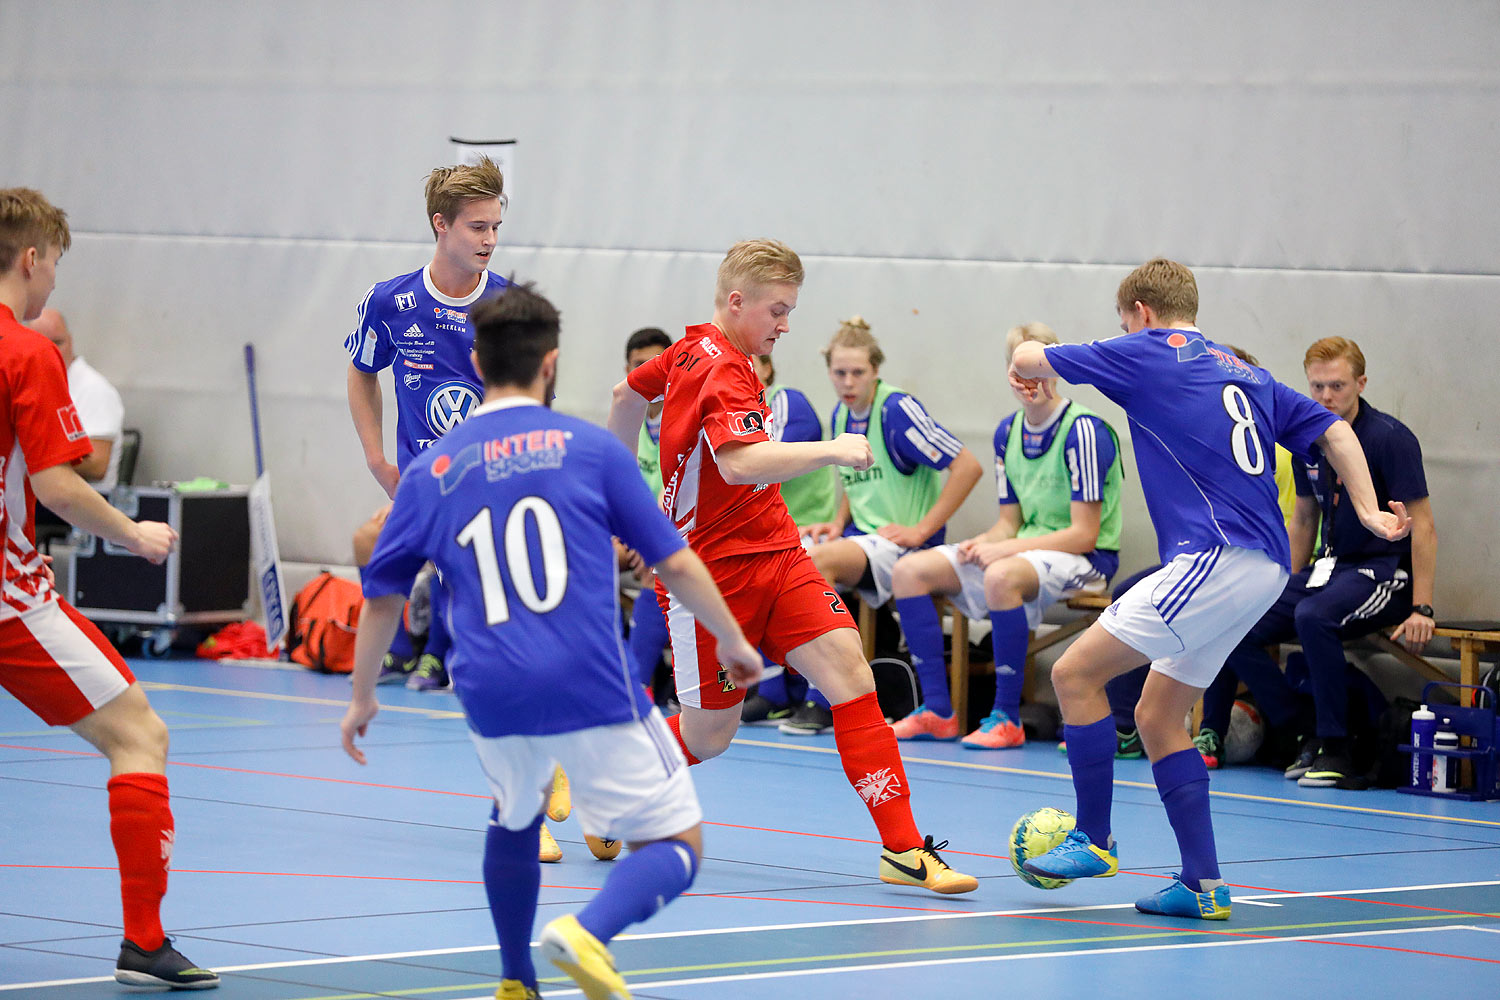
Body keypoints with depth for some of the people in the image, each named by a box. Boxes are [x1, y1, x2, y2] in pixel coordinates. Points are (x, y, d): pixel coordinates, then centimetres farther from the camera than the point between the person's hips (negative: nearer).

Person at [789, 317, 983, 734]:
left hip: (904, 544, -8)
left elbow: (968, 466, -19)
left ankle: (821, 701, -27)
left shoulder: (897, 410, -15)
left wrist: (921, 530, -18)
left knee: (819, 560, -32)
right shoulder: (840, 417, 9)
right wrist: (838, 523, 5)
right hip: (863, 537, 8)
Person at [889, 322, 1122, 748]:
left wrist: (1004, 549, -22)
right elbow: (1009, 524, 13)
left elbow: (1084, 536, -19)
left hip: (1085, 561, -8)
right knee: (910, 570, -3)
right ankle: (937, 711, -5)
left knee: (1001, 576, -39)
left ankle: (1007, 718, -27)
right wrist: (983, 544, -11)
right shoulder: (1007, 432, 8)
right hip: (1026, 551, 8)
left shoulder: (1085, 431, -16)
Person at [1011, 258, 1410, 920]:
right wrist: (1366, 510, 10)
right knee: (1157, 717, 13)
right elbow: (1333, 432, 18)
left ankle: (1094, 838, 2)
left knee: (1076, 670, -4)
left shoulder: (1150, 354, 2)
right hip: (1264, 568, 9)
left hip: (1215, 558, -9)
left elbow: (1030, 359, 9)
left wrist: (1027, 369, 32)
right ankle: (1203, 884, 9)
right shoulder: (1246, 375, 23)